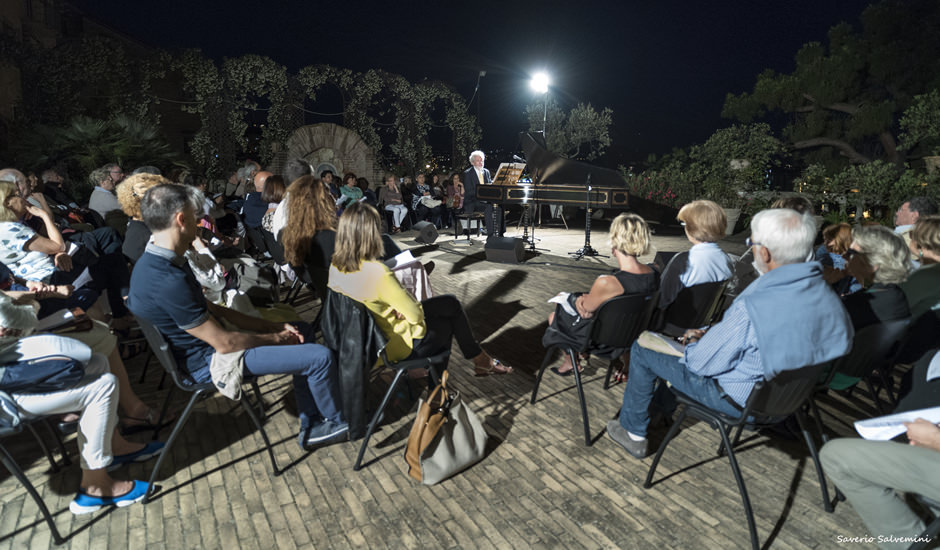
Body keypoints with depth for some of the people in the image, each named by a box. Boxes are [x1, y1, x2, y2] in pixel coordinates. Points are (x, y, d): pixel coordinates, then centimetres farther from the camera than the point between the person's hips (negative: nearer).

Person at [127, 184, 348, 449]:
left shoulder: (155, 262, 4)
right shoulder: (168, 280, -30)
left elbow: (210, 308, 8)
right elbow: (224, 343, -25)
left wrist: (274, 326, 2)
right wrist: (276, 338, -8)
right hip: (210, 361, -11)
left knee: (303, 330, 15)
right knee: (320, 356, -15)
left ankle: (310, 426, 18)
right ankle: (336, 422, 16)